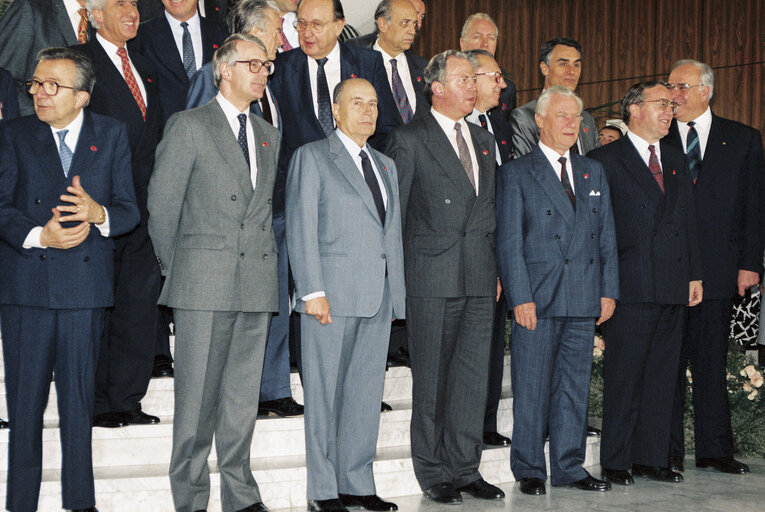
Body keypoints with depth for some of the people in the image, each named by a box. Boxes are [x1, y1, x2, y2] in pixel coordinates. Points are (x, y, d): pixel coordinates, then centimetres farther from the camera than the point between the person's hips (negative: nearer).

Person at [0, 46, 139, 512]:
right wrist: (38, 235, -18)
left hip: (86, 284, 0)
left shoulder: (112, 135, 7)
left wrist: (99, 214, -17)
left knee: (80, 399, 7)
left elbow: (129, 211, 4)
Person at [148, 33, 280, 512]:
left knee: (244, 393, 8)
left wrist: (266, 260, 12)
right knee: (197, 394, -2)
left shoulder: (269, 135, 18)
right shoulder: (189, 126, 0)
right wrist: (173, 267, 3)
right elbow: (162, 203, 0)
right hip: (203, 283, -5)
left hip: (257, 283, 5)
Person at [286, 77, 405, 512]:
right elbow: (301, 228, -6)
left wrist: (396, 295, 12)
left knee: (367, 393, 8)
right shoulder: (312, 157, 1)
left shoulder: (386, 166, 20)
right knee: (325, 394, -1)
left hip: (377, 298, 6)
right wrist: (313, 291, -14)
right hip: (332, 295, -6)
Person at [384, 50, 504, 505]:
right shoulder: (410, 140, -2)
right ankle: (434, 472, 13)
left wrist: (496, 268, 13)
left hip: (480, 279, 5)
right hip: (433, 278, -5)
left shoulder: (485, 141, 16)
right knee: (432, 378, 2)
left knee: (474, 374, 7)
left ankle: (465, 468, 16)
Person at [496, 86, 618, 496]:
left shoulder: (593, 173, 16)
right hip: (537, 298, -4)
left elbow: (606, 236, 14)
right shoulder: (515, 174, 0)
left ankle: (569, 467, 18)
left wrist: (608, 290, 6)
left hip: (584, 300, 5)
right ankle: (529, 469, 11)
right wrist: (521, 297, -13)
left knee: (575, 385, 9)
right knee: (532, 387, 1)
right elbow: (509, 242, -5)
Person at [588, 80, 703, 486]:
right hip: (631, 288, -6)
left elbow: (687, 221, 19)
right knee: (624, 378, -1)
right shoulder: (606, 160, -2)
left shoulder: (676, 160, 18)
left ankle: (651, 457, 18)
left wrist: (694, 273, 12)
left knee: (662, 376, 9)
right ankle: (616, 462, 8)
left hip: (673, 286, 6)